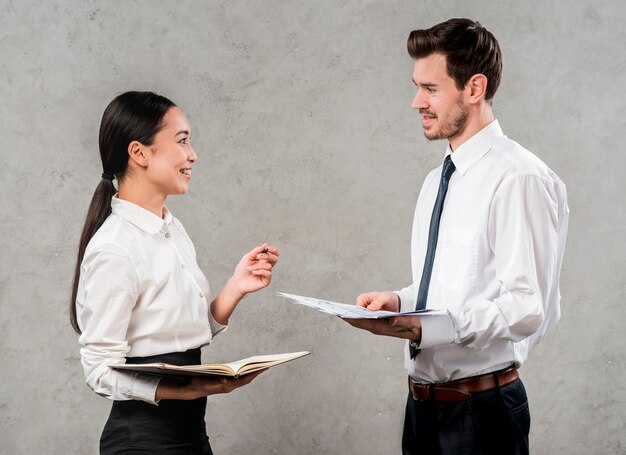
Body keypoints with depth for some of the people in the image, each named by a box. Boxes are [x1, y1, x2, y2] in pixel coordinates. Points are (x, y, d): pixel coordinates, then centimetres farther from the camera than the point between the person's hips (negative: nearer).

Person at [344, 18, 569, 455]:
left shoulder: (518, 178, -15)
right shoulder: (437, 181, 13)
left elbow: (529, 308, -21)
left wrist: (420, 328, -26)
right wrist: (399, 302, 3)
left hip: (481, 408, -8)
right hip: (424, 401, 8)